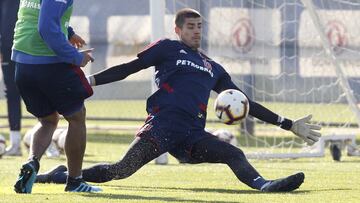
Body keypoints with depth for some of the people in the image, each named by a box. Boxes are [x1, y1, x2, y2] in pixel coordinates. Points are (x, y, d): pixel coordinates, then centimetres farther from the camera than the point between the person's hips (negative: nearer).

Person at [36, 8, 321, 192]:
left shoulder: (213, 69, 27)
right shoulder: (168, 48, 13)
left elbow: (246, 104, 29)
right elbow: (129, 68, 9)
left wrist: (289, 125, 26)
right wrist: (92, 80, -5)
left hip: (193, 136, 6)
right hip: (163, 124, -5)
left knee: (235, 155, -18)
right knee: (122, 170, -21)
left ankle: (264, 185, -41)